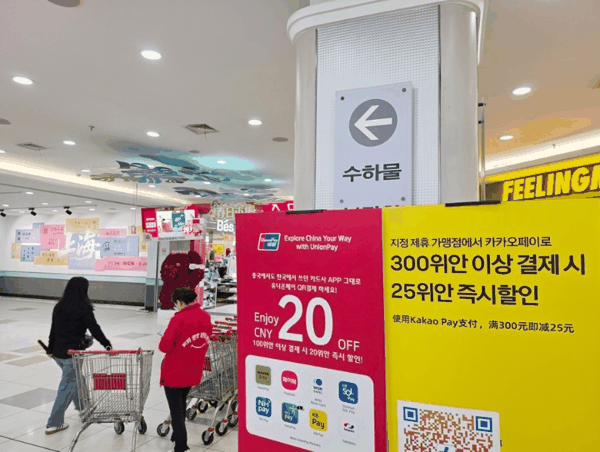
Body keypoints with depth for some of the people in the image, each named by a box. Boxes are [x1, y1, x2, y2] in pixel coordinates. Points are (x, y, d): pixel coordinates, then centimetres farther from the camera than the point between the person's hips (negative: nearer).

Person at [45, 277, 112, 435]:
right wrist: (107, 345, -8)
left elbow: (53, 329, 13)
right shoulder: (83, 308, -15)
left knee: (75, 378, 25)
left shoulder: (59, 307, 5)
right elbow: (94, 328, -15)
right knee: (68, 387, 3)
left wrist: (51, 349, 23)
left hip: (58, 353, 8)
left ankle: (82, 407, 41)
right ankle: (54, 424, 8)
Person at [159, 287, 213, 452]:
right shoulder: (206, 316, -4)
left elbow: (165, 346, -19)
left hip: (174, 372, -6)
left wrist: (165, 339, 1)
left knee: (175, 409, 8)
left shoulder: (179, 319, -23)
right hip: (193, 372, 6)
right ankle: (178, 435, 44)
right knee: (182, 404, 27)